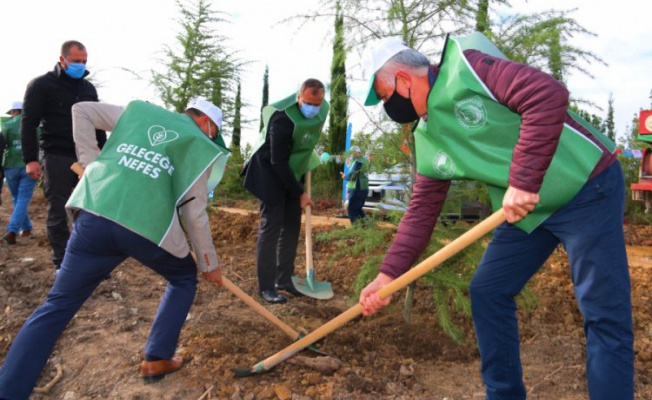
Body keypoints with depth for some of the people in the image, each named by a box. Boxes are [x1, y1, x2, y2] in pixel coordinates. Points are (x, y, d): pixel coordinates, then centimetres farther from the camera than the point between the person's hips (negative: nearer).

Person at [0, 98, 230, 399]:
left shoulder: (139, 111, 25)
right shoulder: (200, 146, 13)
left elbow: (81, 111, 24)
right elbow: (194, 214, 9)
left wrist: (91, 162, 22)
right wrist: (209, 263, 19)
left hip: (95, 217, 3)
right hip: (149, 228, -3)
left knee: (56, 307, 15)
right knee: (184, 277, 26)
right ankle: (157, 359, 25)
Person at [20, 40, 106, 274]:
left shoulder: (88, 88, 16)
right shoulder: (42, 85, 1)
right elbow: (28, 123, -4)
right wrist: (30, 159, -12)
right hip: (57, 158, -4)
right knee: (58, 213, 1)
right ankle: (61, 264, 11)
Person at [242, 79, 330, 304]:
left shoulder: (323, 110, -6)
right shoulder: (283, 119, -30)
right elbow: (278, 162, -28)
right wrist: (299, 193, -24)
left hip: (292, 171, 7)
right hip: (271, 172, -7)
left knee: (292, 227, 7)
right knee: (271, 226, -9)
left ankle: (285, 279, 18)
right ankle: (266, 286, -2)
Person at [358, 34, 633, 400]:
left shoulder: (466, 65, -16)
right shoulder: (427, 141, 5)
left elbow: (549, 94, -26)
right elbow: (422, 211, 6)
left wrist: (523, 180, -29)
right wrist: (388, 273, 0)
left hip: (587, 186, -7)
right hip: (529, 208, 8)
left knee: (605, 313, -5)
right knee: (486, 292, 7)